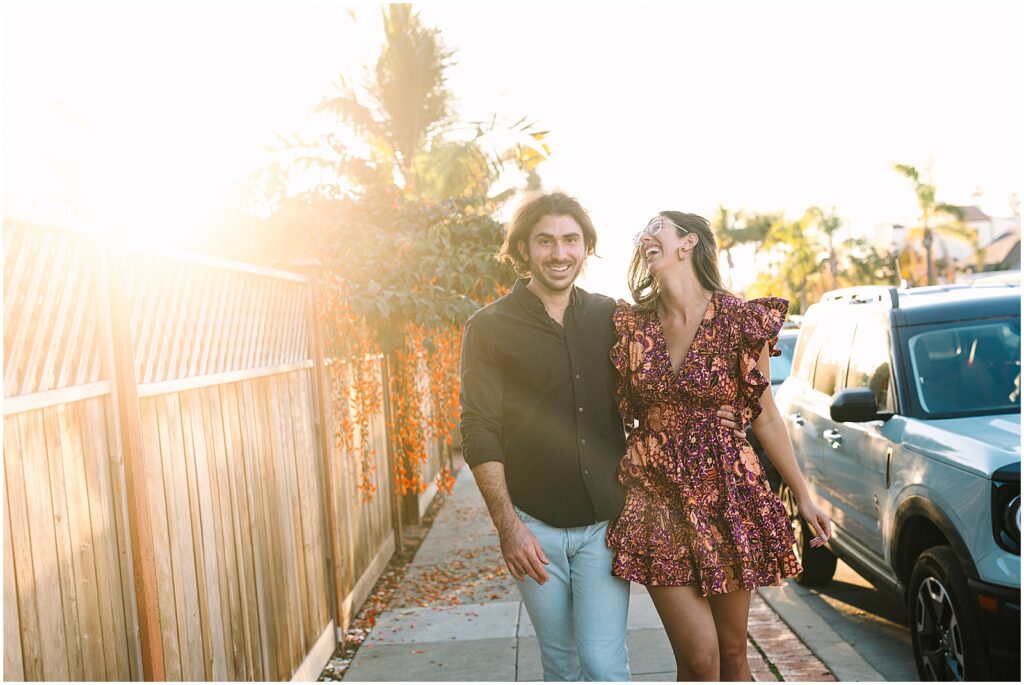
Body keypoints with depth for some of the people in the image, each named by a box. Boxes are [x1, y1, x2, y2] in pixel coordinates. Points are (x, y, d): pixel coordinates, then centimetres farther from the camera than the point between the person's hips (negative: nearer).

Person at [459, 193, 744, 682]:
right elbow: (479, 433, -7)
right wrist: (507, 525, -14)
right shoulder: (489, 328, -4)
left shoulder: (611, 317, 5)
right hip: (535, 528, -1)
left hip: (604, 522, 1)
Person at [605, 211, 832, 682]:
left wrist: (803, 496, 7)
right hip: (656, 497, 0)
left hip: (729, 493, 0)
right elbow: (619, 411, 11)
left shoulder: (740, 321, -3)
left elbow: (763, 414, 4)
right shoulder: (631, 324, 2)